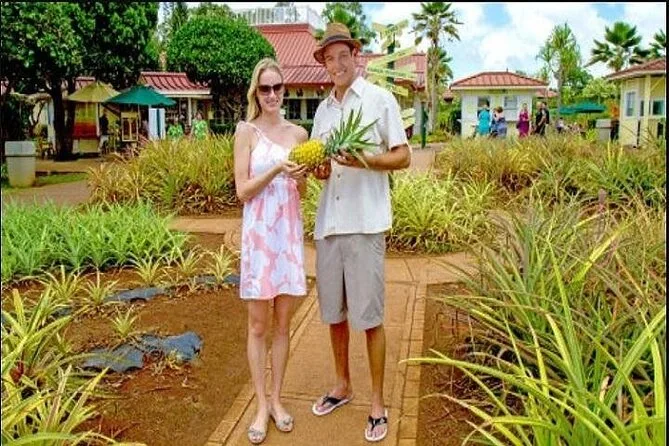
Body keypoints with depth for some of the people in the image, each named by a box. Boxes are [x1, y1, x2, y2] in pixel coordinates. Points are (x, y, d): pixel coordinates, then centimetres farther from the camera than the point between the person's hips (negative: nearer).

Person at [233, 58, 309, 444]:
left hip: (289, 231, 3)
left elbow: (302, 191, 11)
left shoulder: (299, 133, 8)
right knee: (258, 325, 5)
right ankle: (262, 405, 19)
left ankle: (277, 400, 25)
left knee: (283, 322, 10)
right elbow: (242, 191, -7)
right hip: (259, 232, -3)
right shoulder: (247, 131, -2)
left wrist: (300, 176, -10)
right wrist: (276, 170, -19)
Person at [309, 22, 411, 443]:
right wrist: (318, 169, -4)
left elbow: (403, 157, -2)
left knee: (369, 316, 0)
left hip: (365, 222, -5)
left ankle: (378, 403, 16)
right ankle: (342, 385, 33)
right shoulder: (323, 108, 16)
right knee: (334, 311, 14)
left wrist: (363, 161, -18)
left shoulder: (380, 99, 0)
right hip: (328, 221, 6)